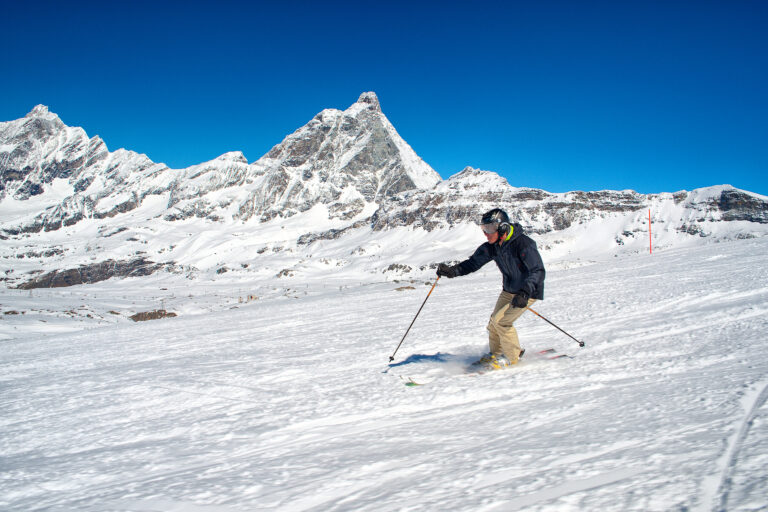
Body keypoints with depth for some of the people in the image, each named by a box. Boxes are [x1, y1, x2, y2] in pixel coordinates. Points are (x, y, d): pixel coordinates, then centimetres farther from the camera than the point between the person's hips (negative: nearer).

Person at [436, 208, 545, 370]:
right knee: (493, 323, 4)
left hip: (529, 292, -7)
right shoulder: (492, 246, -6)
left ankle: (512, 356, 4)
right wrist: (452, 270, -20)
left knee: (501, 321, -16)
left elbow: (538, 271, -30)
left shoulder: (523, 244, -28)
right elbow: (474, 262, -3)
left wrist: (524, 293, -42)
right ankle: (496, 353, 27)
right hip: (508, 290, 7)